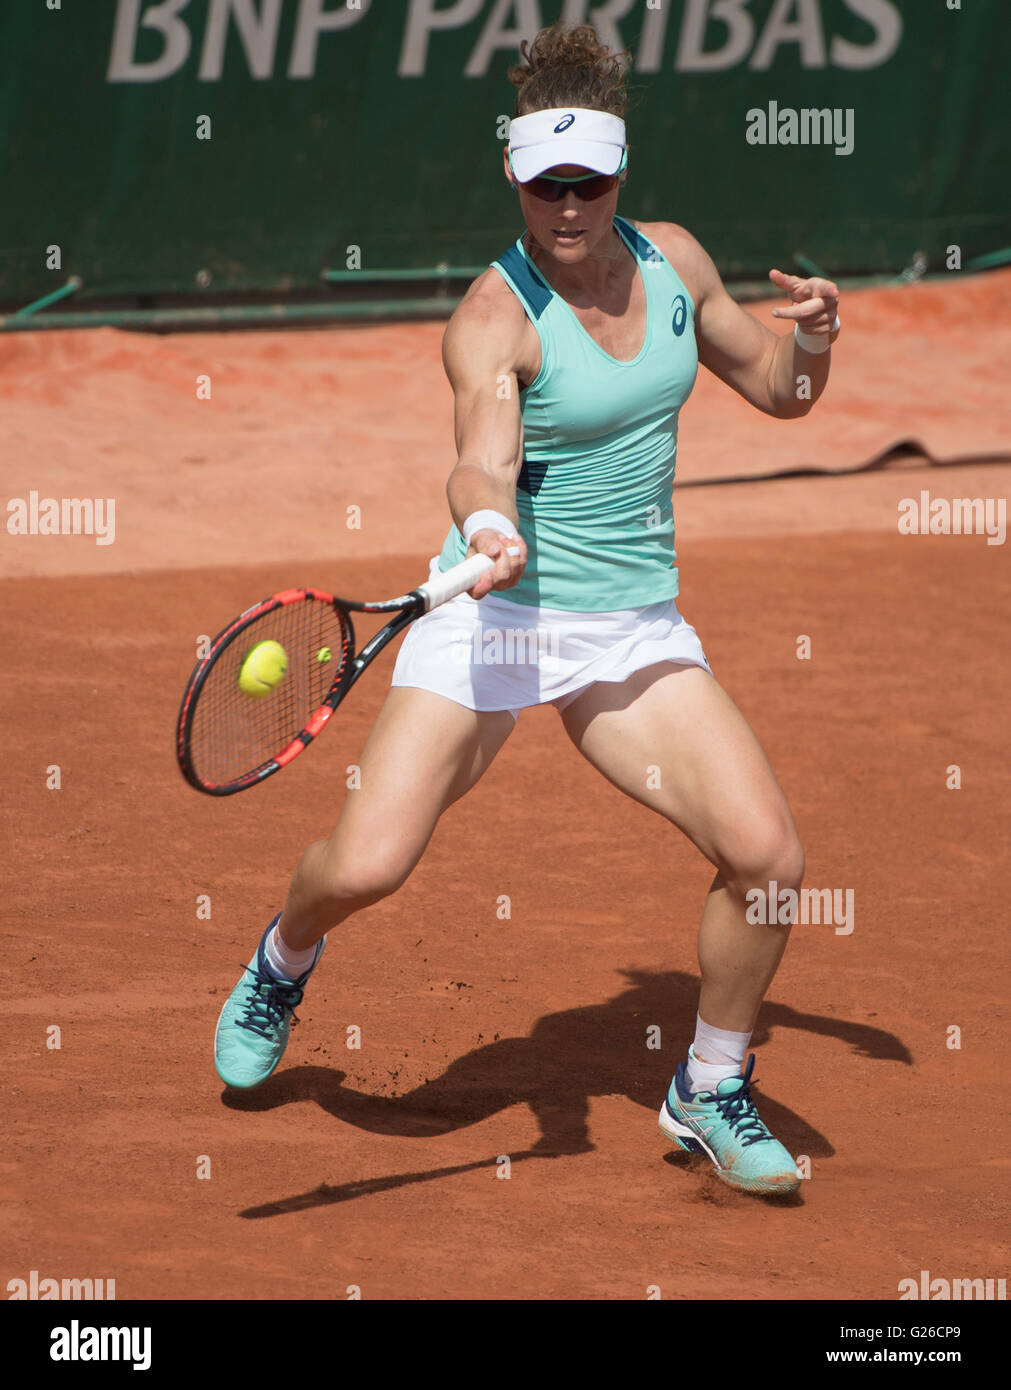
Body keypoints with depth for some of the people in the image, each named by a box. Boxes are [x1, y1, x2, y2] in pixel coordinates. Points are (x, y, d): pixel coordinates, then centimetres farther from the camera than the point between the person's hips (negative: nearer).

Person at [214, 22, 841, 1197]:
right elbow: (485, 455, -34)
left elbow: (777, 391, 15)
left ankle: (710, 1095, 10)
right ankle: (285, 958, 26)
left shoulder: (671, 260, 2)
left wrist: (810, 340, -8)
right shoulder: (493, 320, -16)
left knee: (768, 855, -15)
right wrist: (486, 524, -57)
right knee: (365, 867, -15)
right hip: (495, 614, -4)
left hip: (634, 632, 4)